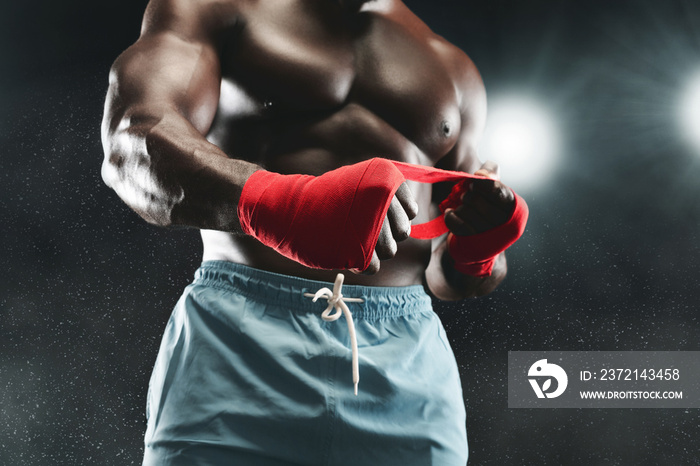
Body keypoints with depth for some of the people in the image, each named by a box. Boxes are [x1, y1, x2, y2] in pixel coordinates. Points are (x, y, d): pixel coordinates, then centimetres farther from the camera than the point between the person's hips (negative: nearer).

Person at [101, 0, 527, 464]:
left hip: (404, 357, 3)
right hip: (238, 343, -3)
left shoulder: (453, 70, 20)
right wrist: (270, 200, -31)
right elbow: (131, 141, -12)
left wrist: (477, 255, -2)